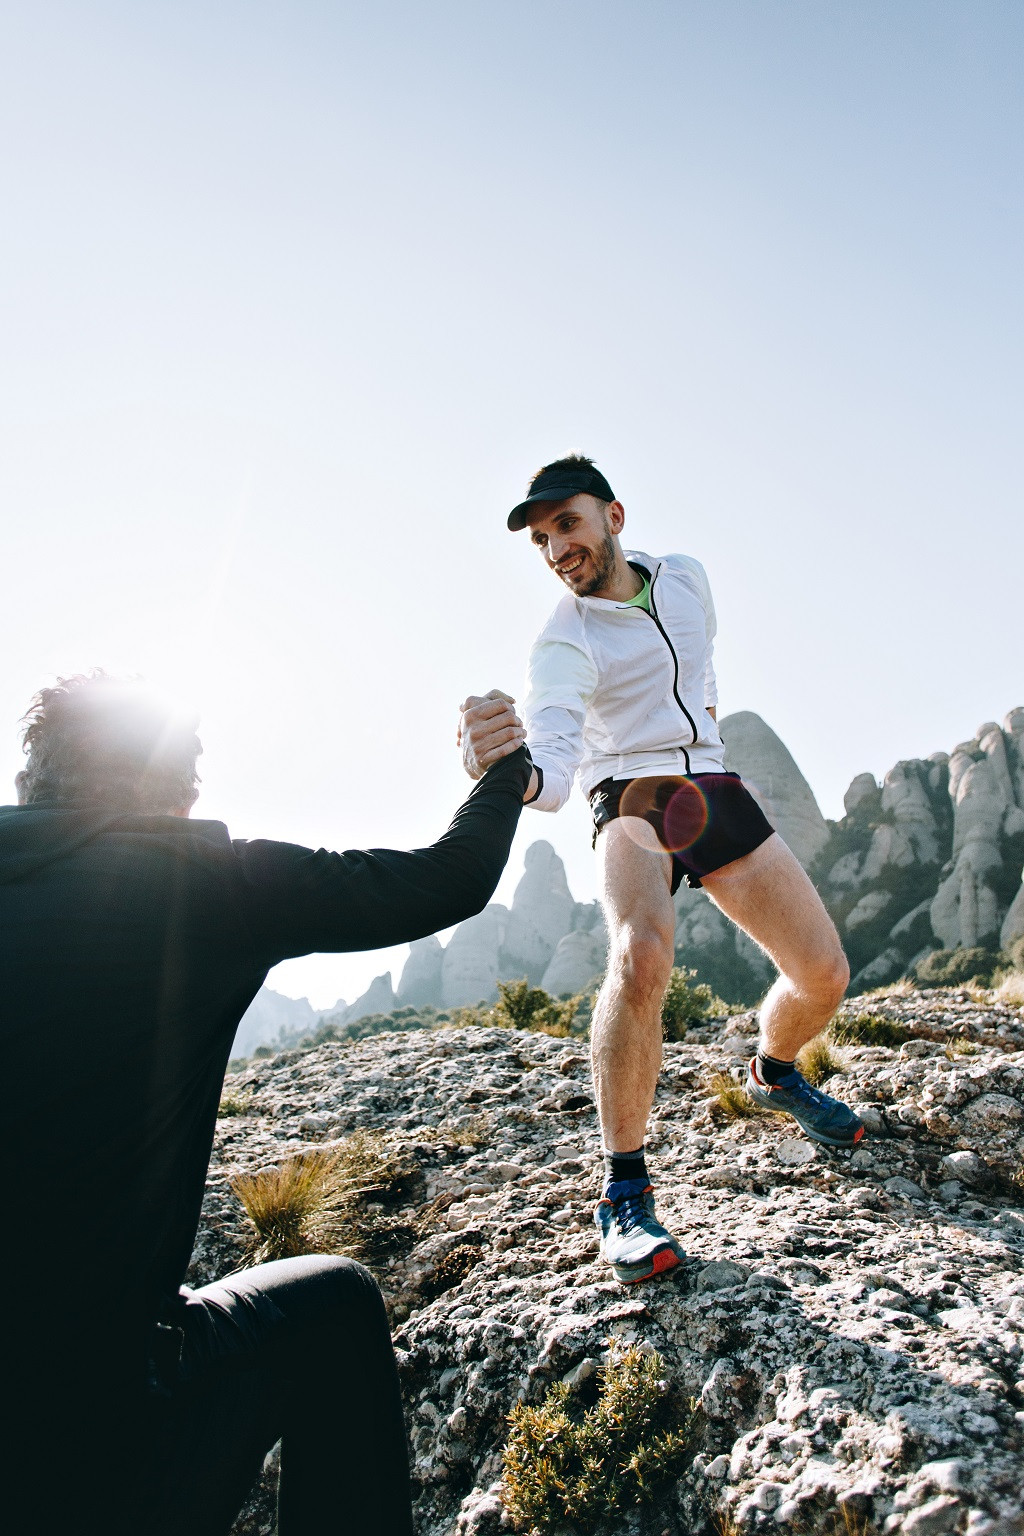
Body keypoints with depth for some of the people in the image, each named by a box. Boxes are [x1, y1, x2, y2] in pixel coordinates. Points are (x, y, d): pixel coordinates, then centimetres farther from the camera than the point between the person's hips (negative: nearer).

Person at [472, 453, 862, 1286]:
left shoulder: (684, 576, 3)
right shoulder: (563, 644, -15)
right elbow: (555, 770, -32)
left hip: (713, 790, 6)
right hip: (630, 802, -5)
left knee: (823, 975, 1)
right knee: (642, 954, -36)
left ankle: (774, 1072, 37)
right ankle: (625, 1191, -18)